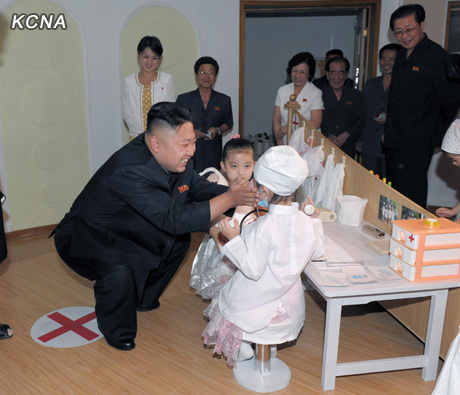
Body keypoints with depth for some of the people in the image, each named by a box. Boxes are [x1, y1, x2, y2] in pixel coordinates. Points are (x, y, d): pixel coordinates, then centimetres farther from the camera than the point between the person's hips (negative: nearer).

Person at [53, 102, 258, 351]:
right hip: (84, 240, -8)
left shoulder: (175, 157, -11)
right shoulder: (129, 171, -37)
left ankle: (143, 298, 28)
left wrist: (242, 193, -13)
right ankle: (117, 330, -1)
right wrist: (229, 199, -33)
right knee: (120, 271, -34)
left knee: (179, 240, 9)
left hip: (125, 233, 9)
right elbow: (174, 219, -37)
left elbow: (198, 187, 3)